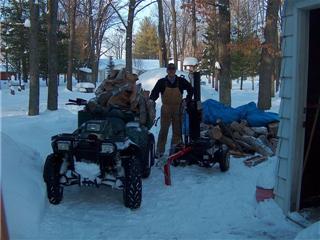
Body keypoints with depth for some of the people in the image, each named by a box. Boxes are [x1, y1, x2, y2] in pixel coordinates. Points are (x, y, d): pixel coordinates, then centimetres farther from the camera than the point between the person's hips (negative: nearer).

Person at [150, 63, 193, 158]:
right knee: (163, 131, -1)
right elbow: (155, 92, -6)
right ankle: (159, 151, 6)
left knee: (177, 131, 8)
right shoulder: (161, 82, -3)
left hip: (178, 110, 2)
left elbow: (190, 89, 10)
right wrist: (152, 100, -25)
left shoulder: (181, 81, 0)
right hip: (166, 110, -2)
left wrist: (187, 100, 2)